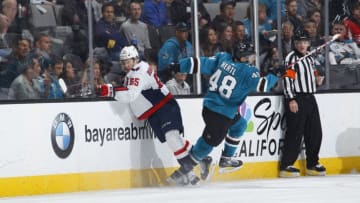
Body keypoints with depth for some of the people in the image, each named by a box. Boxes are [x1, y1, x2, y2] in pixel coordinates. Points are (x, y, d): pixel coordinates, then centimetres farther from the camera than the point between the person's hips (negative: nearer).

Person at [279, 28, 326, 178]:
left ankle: (312, 164, 19)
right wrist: (291, 99, -20)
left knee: (315, 132, 8)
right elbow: (287, 79, -14)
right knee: (295, 132, -10)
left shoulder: (310, 58, 17)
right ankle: (286, 166, -8)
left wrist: (317, 80, 6)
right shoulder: (291, 57, -8)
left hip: (310, 98, 8)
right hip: (296, 99, -8)